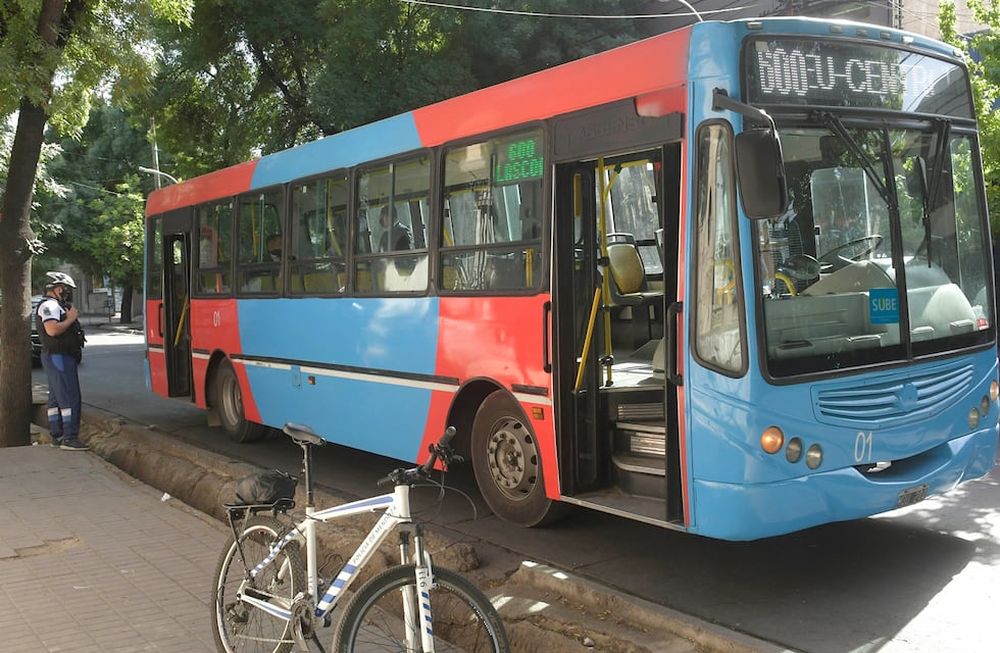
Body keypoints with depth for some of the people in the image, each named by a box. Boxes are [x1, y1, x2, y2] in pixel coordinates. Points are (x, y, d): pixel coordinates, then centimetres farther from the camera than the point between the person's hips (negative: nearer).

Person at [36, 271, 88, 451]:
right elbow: (52, 330, -28)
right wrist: (70, 319, -17)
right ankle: (69, 438, -15)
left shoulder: (54, 306, 21)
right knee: (70, 398, -13)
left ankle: (56, 436, 21)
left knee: (56, 398, 14)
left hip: (55, 357, 11)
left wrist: (70, 316, 8)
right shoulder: (50, 305, -13)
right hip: (59, 357, -11)